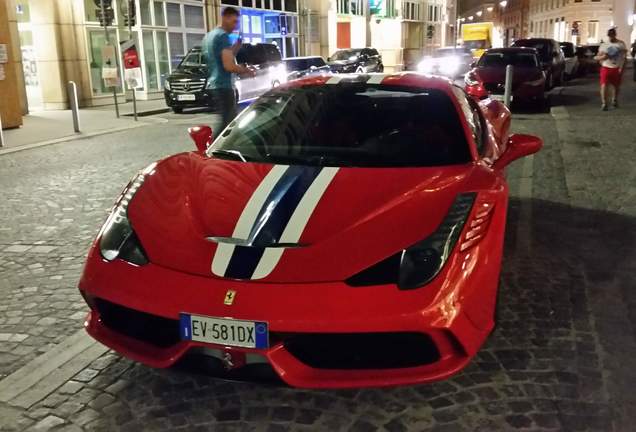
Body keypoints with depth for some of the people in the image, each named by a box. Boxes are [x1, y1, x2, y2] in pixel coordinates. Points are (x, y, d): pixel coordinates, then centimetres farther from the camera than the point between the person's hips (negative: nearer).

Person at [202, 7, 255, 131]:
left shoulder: (209, 36, 18)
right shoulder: (223, 36, -12)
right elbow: (229, 66, -20)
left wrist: (235, 49, 14)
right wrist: (246, 71, -5)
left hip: (213, 85, 10)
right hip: (223, 87, -10)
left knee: (230, 120, 15)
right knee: (227, 122, -9)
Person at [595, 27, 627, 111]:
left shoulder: (621, 44, 3)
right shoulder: (603, 45, 7)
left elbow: (624, 57, 1)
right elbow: (597, 57, 8)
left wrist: (621, 68, -11)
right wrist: (602, 57, -16)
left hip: (617, 68, 0)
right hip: (606, 67, 0)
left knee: (616, 86, 11)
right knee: (604, 85, -15)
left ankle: (615, 100, 35)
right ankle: (604, 103, -12)